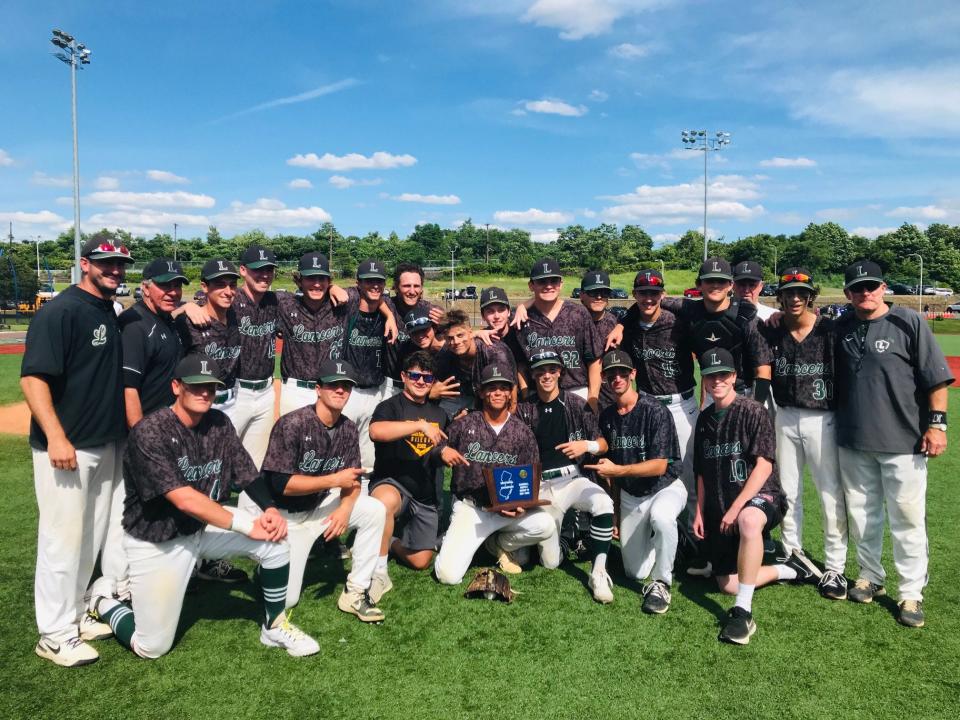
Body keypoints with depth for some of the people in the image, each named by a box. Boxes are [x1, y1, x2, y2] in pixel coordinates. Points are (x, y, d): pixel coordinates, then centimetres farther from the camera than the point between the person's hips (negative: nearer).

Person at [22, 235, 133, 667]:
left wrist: (126, 433, 15)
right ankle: (55, 635, 14)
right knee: (63, 538, 0)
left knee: (92, 537, 16)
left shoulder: (111, 313, 10)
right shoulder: (60, 311, -13)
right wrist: (55, 436, -27)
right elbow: (32, 377, -19)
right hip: (65, 448, -8)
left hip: (105, 445, 8)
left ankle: (74, 614, 32)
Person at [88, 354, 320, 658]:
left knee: (275, 539, -14)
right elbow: (185, 500, -29)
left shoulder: (219, 424, -4)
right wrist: (246, 525, -29)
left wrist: (270, 509, -24)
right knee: (152, 647, -2)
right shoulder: (149, 432, -23)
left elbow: (248, 476, -4)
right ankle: (104, 605, 28)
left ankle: (274, 627, 7)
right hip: (156, 542, -5)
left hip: (204, 527, 5)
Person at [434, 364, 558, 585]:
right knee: (448, 575, -18)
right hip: (469, 507, -2)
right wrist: (442, 452, -19)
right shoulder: (463, 425, -1)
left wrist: (521, 505, -17)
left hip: (510, 508, 2)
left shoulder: (523, 432, 2)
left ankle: (503, 546, 3)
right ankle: (453, 543, 18)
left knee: (545, 524, -30)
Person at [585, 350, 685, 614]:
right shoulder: (606, 417, 1)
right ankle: (653, 537, 35)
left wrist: (617, 470, -27)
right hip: (629, 496, 5)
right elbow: (607, 468, 8)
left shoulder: (655, 411, -17)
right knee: (636, 572, 4)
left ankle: (661, 583, -18)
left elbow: (659, 465, -21)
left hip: (664, 487, -5)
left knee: (661, 517, -41)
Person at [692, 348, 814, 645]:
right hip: (719, 510, 7)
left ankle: (743, 611, -35)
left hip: (760, 497, -6)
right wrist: (700, 512, 11)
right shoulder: (704, 419, 11)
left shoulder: (752, 411, -8)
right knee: (728, 583, -1)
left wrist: (736, 508, -21)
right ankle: (790, 570, 23)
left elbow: (764, 465, -16)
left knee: (748, 520, -43)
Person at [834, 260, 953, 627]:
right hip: (853, 442, 4)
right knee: (861, 514, 15)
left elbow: (937, 378, -6)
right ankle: (870, 576, 31)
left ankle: (911, 593, 13)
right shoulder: (841, 328, 7)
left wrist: (936, 422, -12)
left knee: (907, 518, 1)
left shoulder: (909, 323, -6)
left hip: (903, 442, -4)